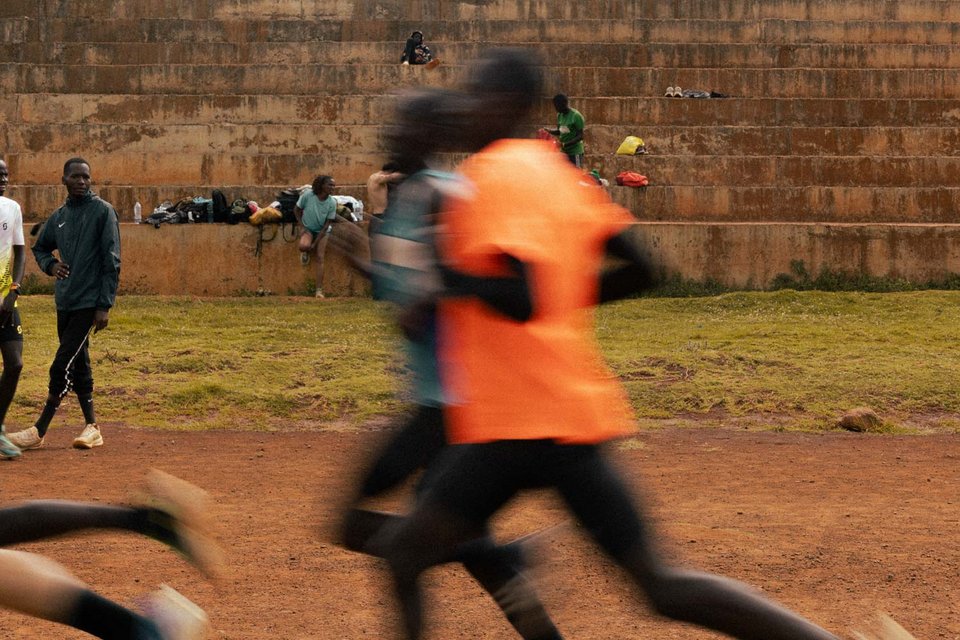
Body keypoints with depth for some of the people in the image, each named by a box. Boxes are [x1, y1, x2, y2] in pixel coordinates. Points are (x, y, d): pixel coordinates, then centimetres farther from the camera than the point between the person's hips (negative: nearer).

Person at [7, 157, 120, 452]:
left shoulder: (103, 211, -6)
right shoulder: (58, 217, 12)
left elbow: (111, 262, -10)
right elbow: (39, 248, 27)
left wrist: (104, 306, -15)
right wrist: (51, 264, 3)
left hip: (88, 303, -7)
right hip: (64, 303, 7)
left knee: (62, 367, -9)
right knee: (78, 367, 10)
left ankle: (39, 432, -5)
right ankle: (92, 428, 17)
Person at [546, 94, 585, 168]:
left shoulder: (576, 116, -17)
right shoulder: (560, 115, 6)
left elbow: (580, 136, -17)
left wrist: (565, 144, -26)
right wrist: (548, 131, 0)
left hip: (575, 153, -7)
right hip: (563, 152, 7)